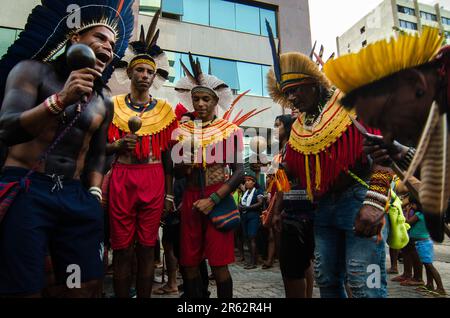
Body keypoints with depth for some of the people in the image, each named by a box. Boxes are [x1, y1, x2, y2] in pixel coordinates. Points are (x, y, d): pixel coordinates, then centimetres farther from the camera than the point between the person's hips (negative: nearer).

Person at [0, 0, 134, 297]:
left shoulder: (105, 100, 14)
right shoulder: (32, 71, 2)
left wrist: (95, 192, 3)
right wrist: (60, 100, -24)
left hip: (76, 196, 4)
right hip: (25, 189, -4)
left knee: (89, 285, 3)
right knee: (25, 289, -2)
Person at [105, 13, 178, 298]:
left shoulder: (165, 109, 9)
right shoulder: (114, 105, 8)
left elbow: (167, 155, 9)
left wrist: (169, 193, 6)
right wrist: (118, 145, -11)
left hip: (154, 180, 1)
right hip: (121, 179, 0)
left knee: (147, 247, 6)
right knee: (123, 248, 4)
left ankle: (145, 297, 21)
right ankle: (122, 296, 19)